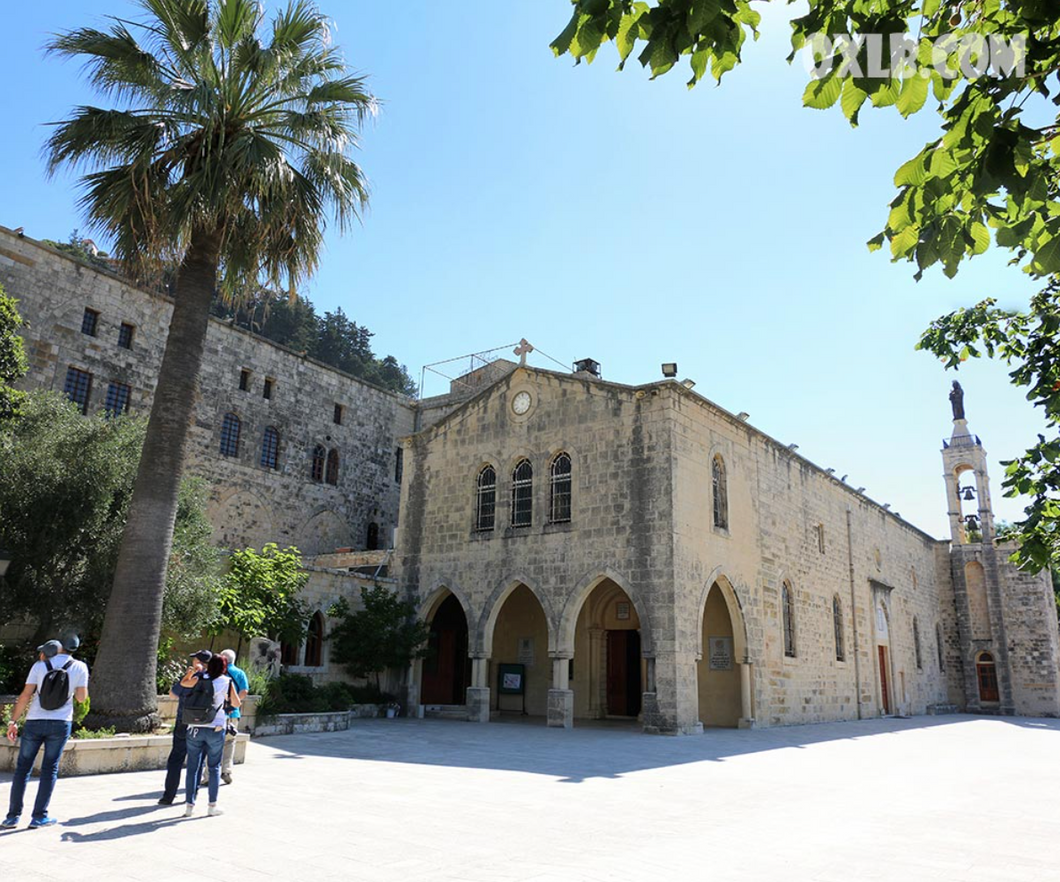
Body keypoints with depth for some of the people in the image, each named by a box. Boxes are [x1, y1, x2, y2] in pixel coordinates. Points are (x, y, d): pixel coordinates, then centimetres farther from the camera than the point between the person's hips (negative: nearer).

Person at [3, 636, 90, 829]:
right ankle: (39, 816, 7)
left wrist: (13, 721, 0)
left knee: (22, 768, 11)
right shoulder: (79, 667, 1)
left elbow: (26, 695, -4)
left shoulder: (39, 666, 1)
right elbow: (81, 698, 3)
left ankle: (13, 815, 12)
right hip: (60, 723, 0)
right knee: (49, 769, 7)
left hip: (35, 722, 0)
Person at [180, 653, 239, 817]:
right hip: (215, 729, -1)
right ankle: (212, 805, 11)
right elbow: (236, 704, 4)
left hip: (195, 728, 1)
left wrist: (189, 672, 38)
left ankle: (189, 805, 12)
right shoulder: (226, 682, -3)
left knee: (192, 767, 9)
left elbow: (183, 683, 21)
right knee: (214, 767, 9)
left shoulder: (200, 678, 1)